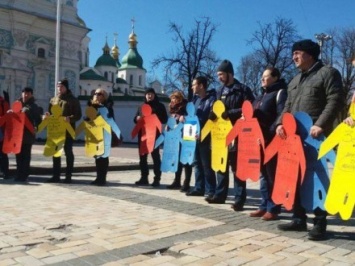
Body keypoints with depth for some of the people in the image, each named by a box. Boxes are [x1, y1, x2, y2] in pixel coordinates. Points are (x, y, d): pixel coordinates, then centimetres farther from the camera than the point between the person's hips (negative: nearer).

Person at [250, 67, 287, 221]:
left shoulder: (280, 92, -4)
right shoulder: (262, 95, 23)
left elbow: (282, 115, -16)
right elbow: (255, 115, 26)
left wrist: (270, 132, -24)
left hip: (272, 140, -8)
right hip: (259, 140, 9)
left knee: (272, 173, -4)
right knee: (263, 173, 10)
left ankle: (273, 208, 2)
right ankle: (264, 206, 17)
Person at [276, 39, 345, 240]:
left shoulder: (328, 73, 0)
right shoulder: (295, 81, 23)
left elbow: (336, 101, -12)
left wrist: (321, 125, -23)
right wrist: (281, 123, 2)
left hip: (316, 137, -7)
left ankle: (320, 223, 5)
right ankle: (299, 219, 18)